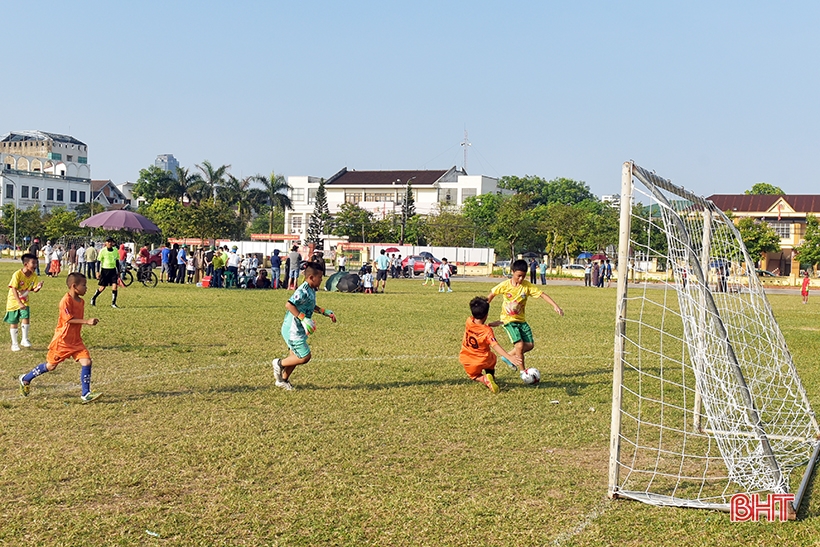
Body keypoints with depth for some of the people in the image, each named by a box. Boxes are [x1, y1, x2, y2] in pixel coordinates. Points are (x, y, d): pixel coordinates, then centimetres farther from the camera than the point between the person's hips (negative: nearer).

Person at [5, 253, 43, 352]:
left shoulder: (34, 276, -8)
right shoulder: (17, 274, -24)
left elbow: (34, 290, -5)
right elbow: (14, 289, -25)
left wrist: (38, 287, -29)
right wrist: (19, 303, -31)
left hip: (24, 301, 4)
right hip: (14, 301, -4)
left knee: (25, 318, -14)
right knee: (14, 323, 4)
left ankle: (24, 339, 4)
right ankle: (14, 343, 19)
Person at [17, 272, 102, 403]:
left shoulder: (81, 301, 6)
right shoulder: (66, 301, -19)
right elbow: (70, 319, -25)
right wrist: (87, 321, -31)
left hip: (76, 341, 7)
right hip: (62, 340, -7)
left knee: (86, 361, -9)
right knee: (51, 365, 8)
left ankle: (85, 394, -5)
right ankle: (25, 379, 31)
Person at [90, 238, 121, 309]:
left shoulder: (115, 250, 4)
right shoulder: (103, 251, -7)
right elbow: (99, 262, -3)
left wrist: (118, 272, 14)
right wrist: (98, 272, -8)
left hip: (113, 270, 3)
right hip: (105, 270, -3)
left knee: (114, 286, -11)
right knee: (102, 287, 3)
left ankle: (113, 303, -3)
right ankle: (93, 298, 27)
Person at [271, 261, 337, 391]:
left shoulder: (311, 290, 8)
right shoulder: (303, 291, -22)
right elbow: (289, 305, -30)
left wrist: (324, 312, 22)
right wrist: (303, 318, -32)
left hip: (298, 330, 10)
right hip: (293, 329, -10)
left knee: (295, 356, 17)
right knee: (305, 356, -7)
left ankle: (283, 380, 31)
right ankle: (279, 363, 9)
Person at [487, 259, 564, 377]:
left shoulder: (527, 285, -9)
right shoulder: (505, 285, -13)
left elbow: (542, 294, -15)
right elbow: (491, 295, 3)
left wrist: (555, 306, -26)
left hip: (521, 319, 4)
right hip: (508, 319, -4)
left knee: (530, 345, 0)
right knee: (519, 344, -17)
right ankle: (523, 371, -1)